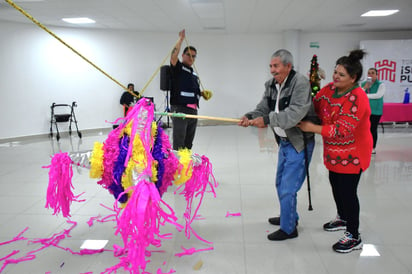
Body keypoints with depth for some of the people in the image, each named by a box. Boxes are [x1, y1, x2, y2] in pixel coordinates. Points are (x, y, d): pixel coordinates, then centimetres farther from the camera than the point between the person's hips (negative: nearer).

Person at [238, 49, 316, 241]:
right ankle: (289, 216, 43)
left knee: (288, 188, -4)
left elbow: (295, 114, -31)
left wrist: (267, 119, -31)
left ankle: (288, 228, 15)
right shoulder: (271, 85, 4)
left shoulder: (301, 83, -21)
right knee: (280, 183, 22)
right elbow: (262, 108, 0)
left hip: (299, 144, -9)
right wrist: (250, 117, -21)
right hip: (284, 142, 9)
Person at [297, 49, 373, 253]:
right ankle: (342, 219, 45)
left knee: (348, 191, -2)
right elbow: (313, 106, 10)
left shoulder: (357, 97, -24)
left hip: (351, 153, -8)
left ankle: (354, 237, 14)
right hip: (334, 152, 8)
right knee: (336, 185, 21)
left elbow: (342, 130, -28)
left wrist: (312, 128, -26)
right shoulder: (330, 89, 0)